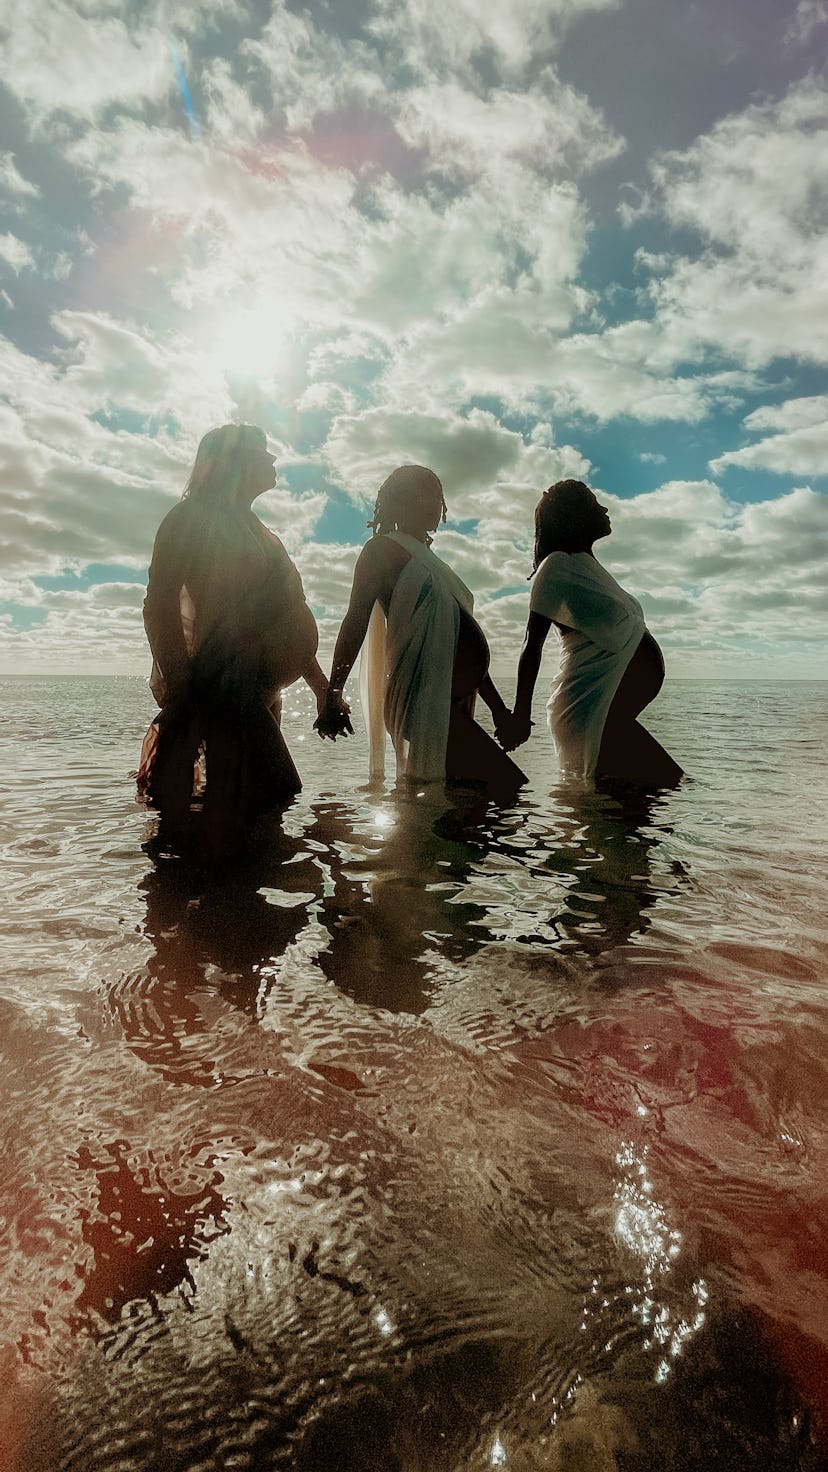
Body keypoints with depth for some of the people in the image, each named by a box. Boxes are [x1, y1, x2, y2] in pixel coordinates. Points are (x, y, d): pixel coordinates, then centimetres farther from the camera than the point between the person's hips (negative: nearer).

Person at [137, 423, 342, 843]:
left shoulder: (259, 533, 27)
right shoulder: (193, 516, 1)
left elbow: (286, 617, 26)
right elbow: (159, 604, -11)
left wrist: (321, 685, 20)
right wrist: (177, 685, -22)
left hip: (260, 697, 9)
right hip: (217, 694, -8)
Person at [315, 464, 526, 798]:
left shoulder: (429, 561, 29)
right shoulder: (383, 549, 3)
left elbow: (464, 641, 27)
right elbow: (356, 620, -8)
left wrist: (497, 708, 24)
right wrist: (333, 695, -18)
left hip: (450, 704, 9)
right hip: (423, 701, -9)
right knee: (507, 786, -18)